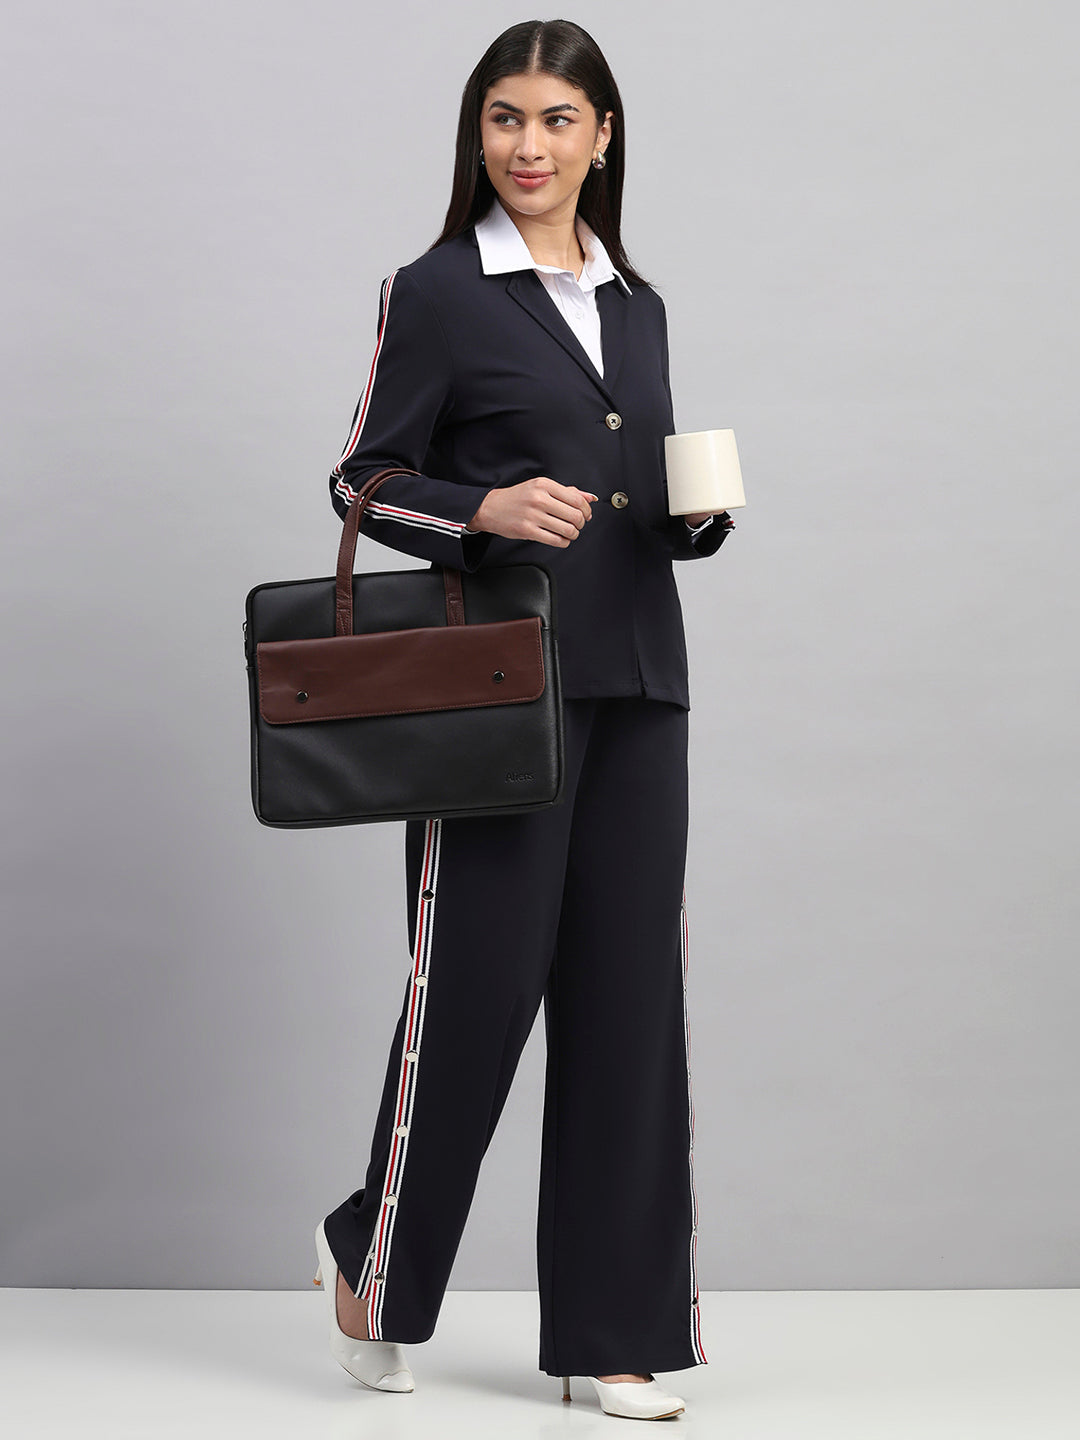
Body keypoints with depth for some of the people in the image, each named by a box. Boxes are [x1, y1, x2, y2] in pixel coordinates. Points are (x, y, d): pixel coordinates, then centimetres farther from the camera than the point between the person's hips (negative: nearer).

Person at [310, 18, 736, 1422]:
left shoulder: (637, 303, 16)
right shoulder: (438, 290, -1)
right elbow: (365, 481, -3)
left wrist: (700, 509, 0)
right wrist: (488, 510, -19)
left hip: (637, 686, 5)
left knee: (630, 988, 4)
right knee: (478, 979, -2)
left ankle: (612, 1330, 13)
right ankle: (374, 1255, 23)